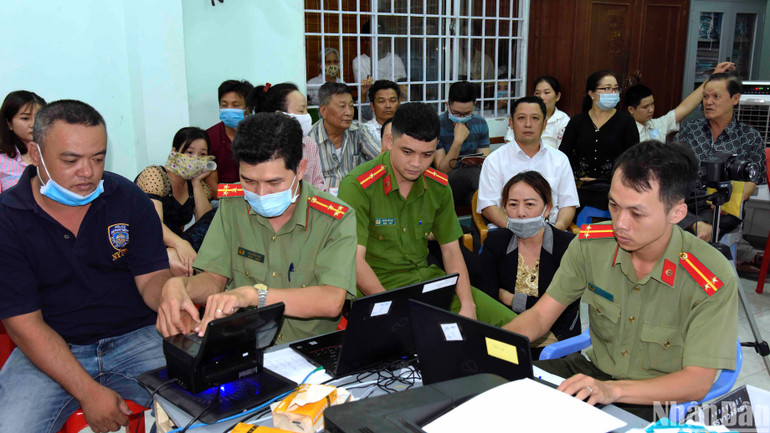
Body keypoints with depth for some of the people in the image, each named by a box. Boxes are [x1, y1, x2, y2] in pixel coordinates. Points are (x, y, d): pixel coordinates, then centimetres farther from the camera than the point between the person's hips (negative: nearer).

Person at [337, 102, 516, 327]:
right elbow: (354, 260, -18)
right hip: (376, 286, -5)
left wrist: (467, 306, -6)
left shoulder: (439, 185, 4)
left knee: (509, 323, -8)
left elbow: (451, 251, 8)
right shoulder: (357, 186, -14)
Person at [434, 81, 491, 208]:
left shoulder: (480, 123, 7)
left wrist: (477, 162, -19)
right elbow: (442, 170, -12)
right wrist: (458, 141, -23)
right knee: (473, 171, -33)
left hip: (469, 186, 4)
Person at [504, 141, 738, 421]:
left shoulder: (714, 279, -21)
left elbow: (697, 382, -20)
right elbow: (541, 315, -2)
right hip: (595, 371, 4)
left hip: (659, 402, -4)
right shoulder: (591, 244, -9)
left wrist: (612, 389, -35)